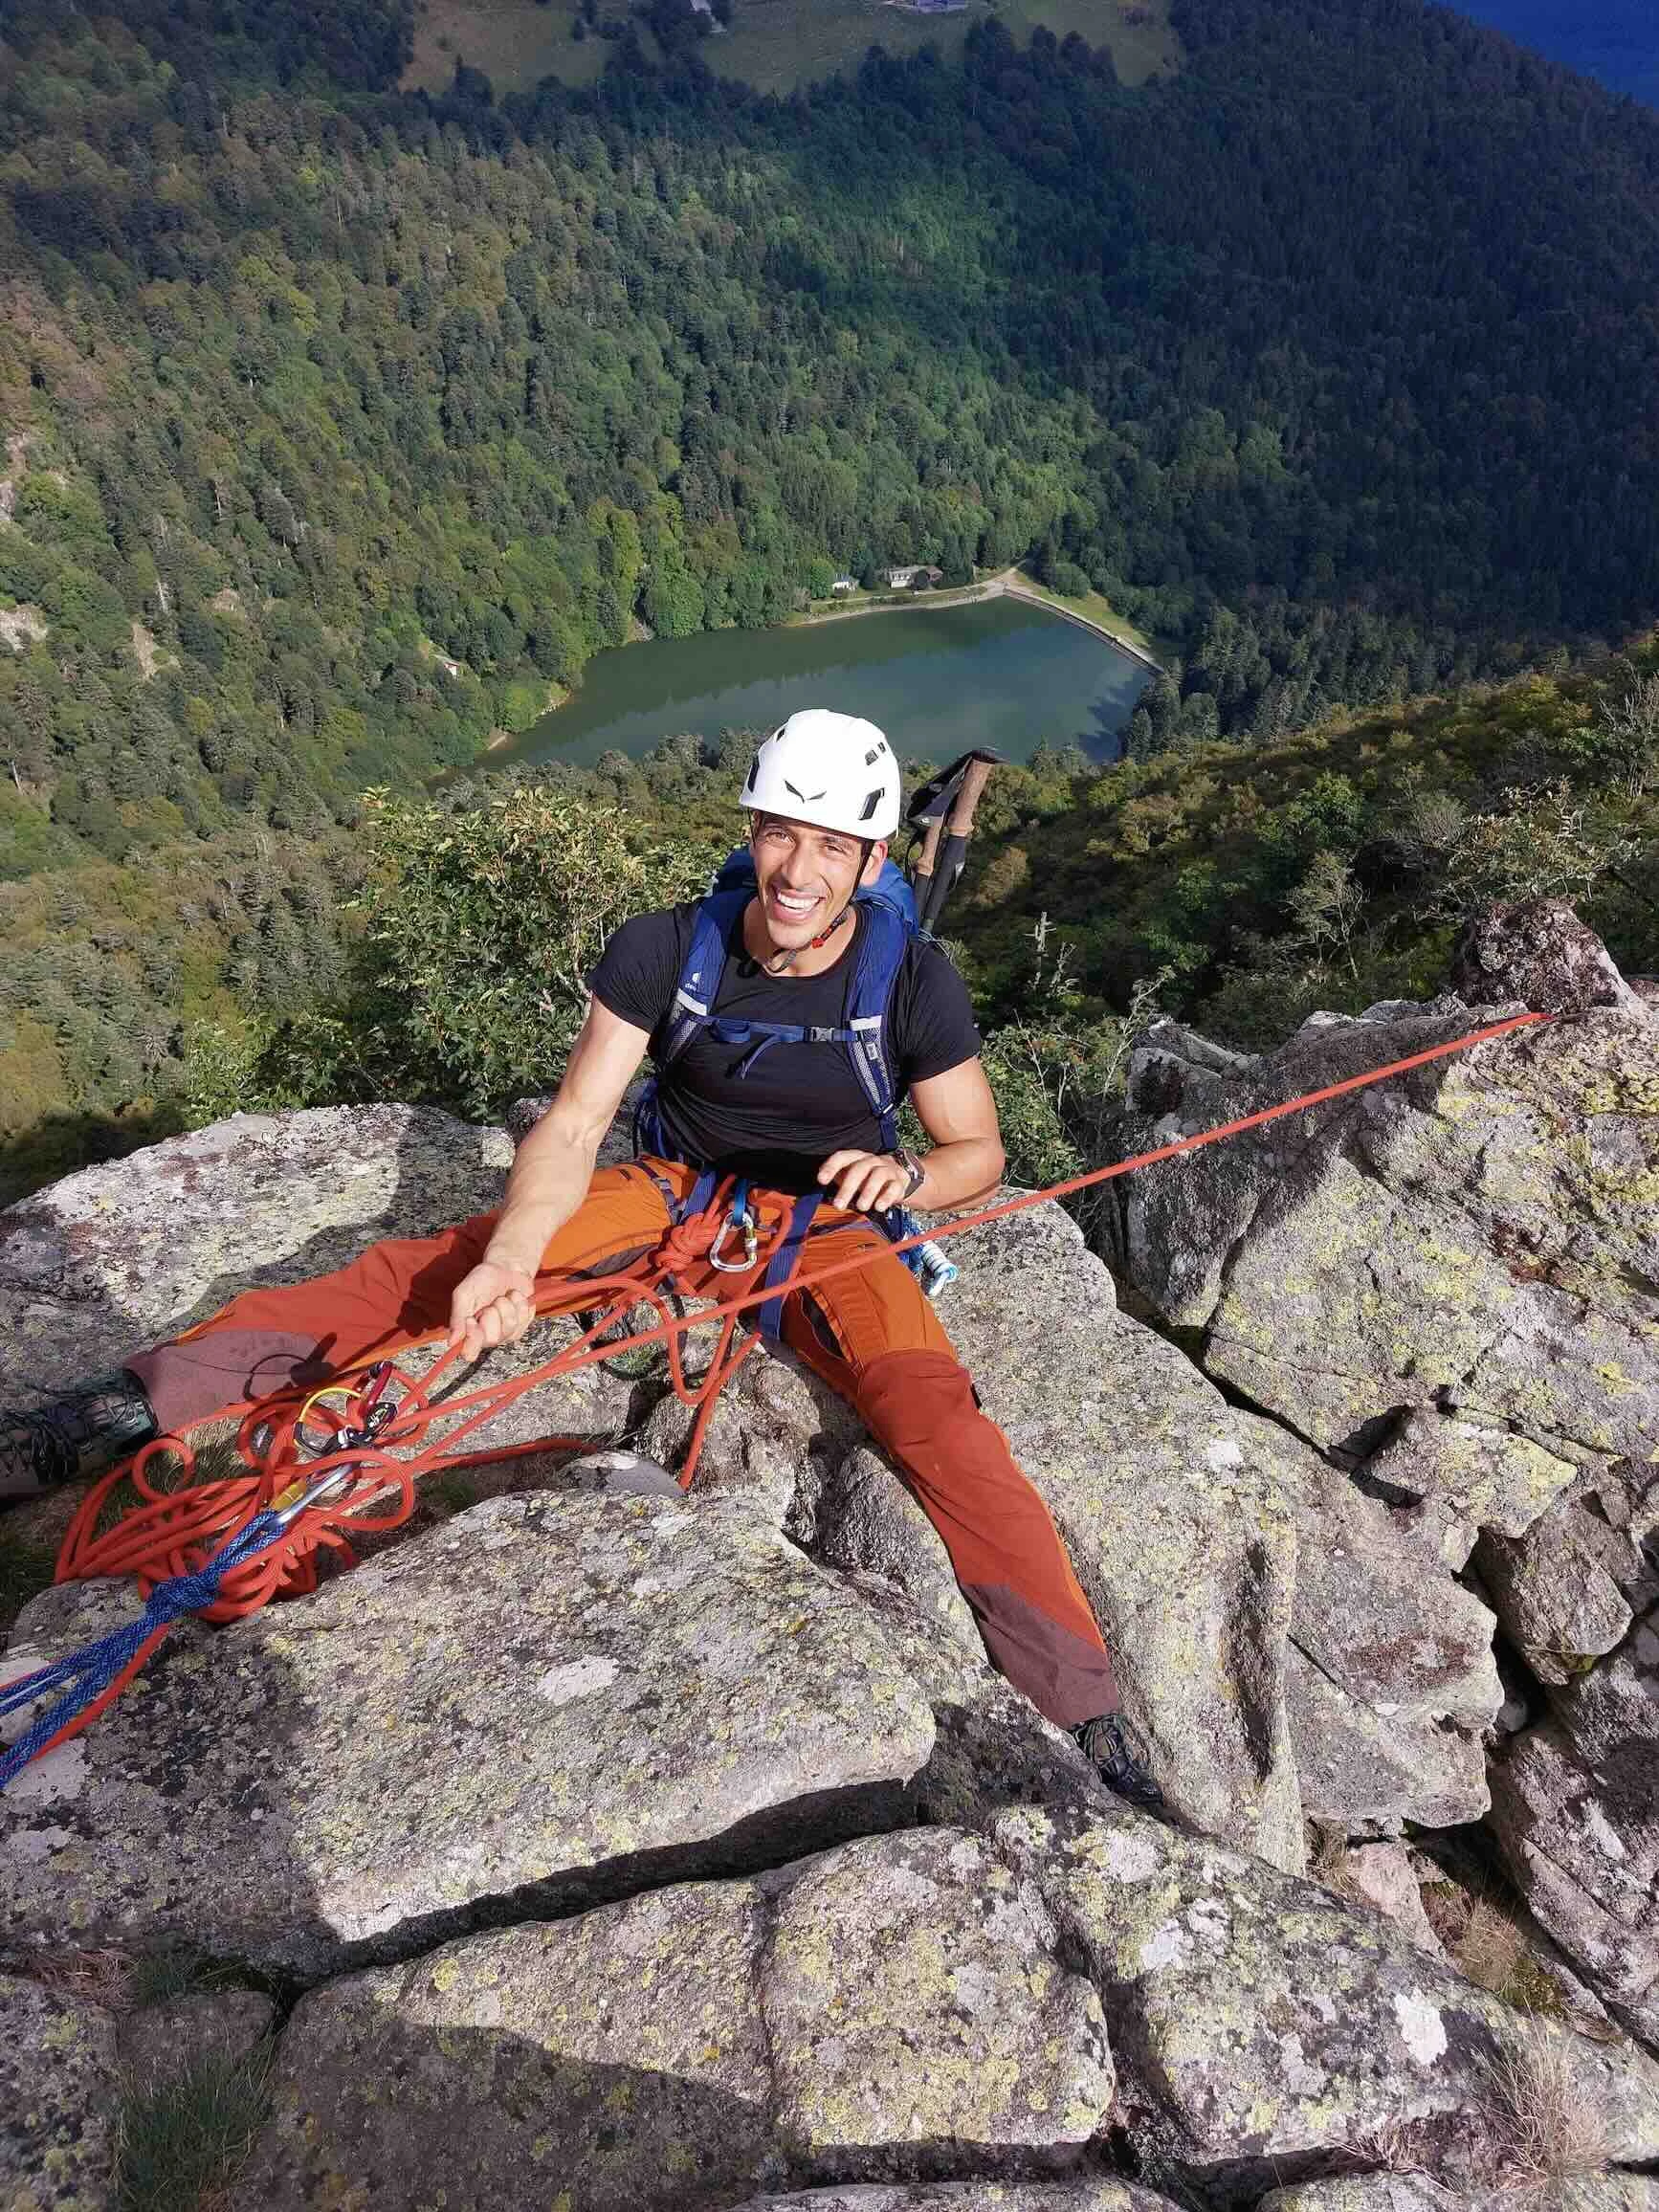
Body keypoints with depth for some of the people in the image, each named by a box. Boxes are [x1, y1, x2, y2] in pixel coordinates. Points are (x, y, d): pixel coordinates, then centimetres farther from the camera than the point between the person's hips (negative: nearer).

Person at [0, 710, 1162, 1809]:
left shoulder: (914, 980, -15)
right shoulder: (664, 948, -13)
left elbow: (978, 1151, -4)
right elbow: (575, 1122, -15)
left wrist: (905, 1175, -28)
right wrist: (512, 1254, -33)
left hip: (825, 1226, -2)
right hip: (672, 1192, 2)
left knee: (932, 1411, -28)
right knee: (438, 1265, -16)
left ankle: (1089, 1711, -21)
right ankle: (129, 1405, -17)